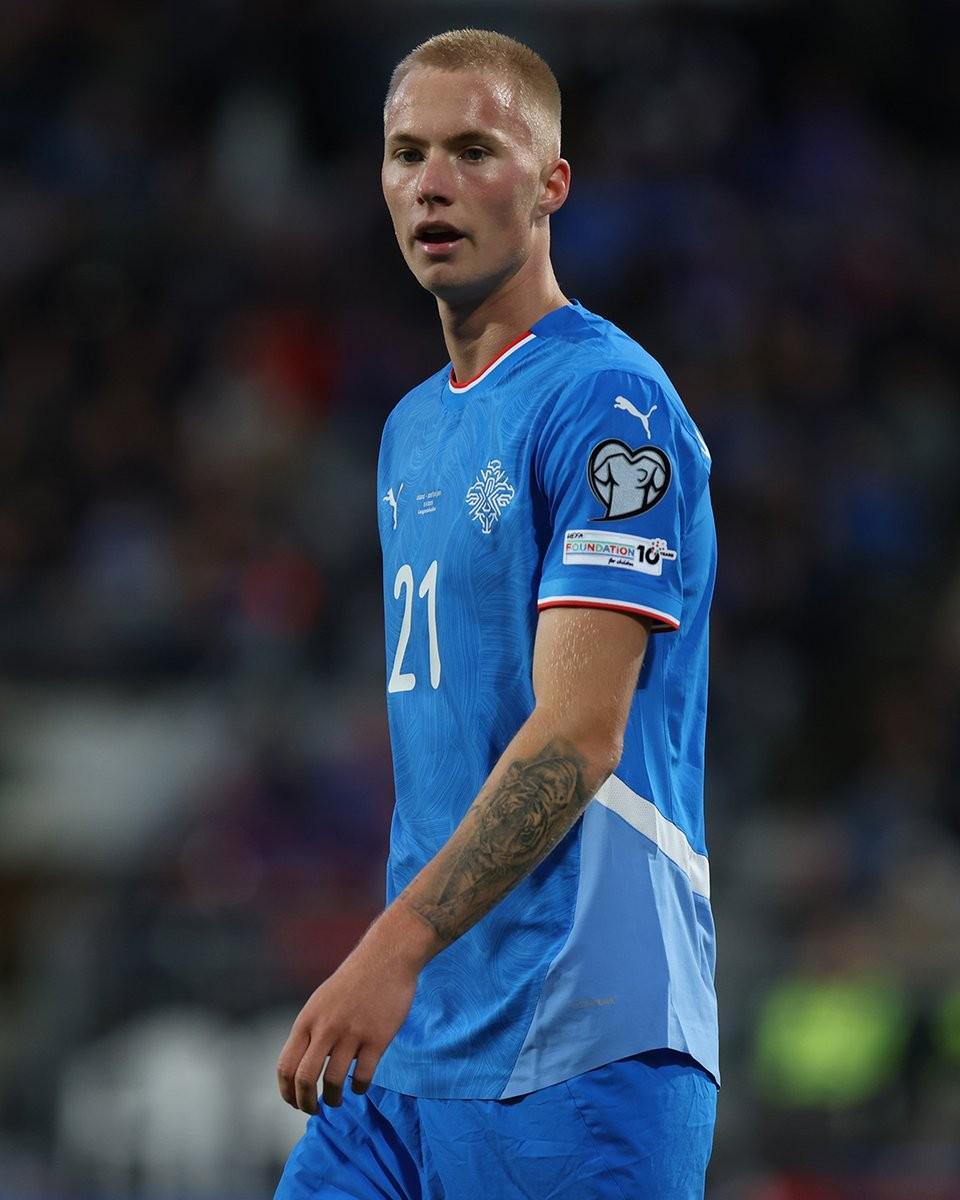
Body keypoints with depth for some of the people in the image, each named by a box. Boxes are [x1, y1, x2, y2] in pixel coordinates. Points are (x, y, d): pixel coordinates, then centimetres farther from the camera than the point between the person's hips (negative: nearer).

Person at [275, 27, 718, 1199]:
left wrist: (393, 951, -25)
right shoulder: (413, 427, 18)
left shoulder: (608, 401, -10)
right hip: (407, 1037, 8)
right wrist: (387, 967, 16)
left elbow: (577, 738, -18)